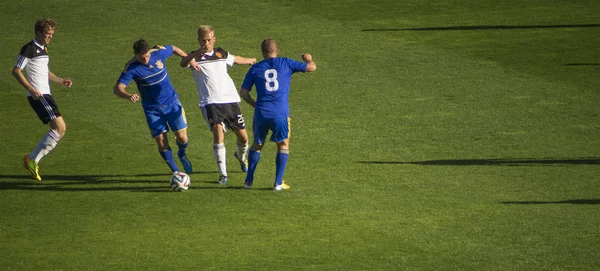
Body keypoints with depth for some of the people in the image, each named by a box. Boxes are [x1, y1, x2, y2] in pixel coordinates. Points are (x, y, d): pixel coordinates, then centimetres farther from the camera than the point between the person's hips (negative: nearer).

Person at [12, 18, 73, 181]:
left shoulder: (43, 49, 18)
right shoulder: (29, 49, -10)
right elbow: (16, 71, -13)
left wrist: (61, 81, 16)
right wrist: (31, 89, -22)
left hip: (45, 95, 10)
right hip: (38, 95, -10)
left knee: (60, 129, 8)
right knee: (60, 127, -16)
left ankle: (32, 160, 11)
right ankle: (32, 160, -11)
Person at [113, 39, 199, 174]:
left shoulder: (159, 52, -14)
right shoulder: (131, 68, -21)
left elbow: (173, 49, 10)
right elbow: (117, 88, -30)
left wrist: (189, 60, 7)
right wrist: (129, 96, -50)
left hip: (171, 101, 1)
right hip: (152, 108, -1)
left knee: (182, 137, -4)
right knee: (161, 141, -4)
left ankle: (182, 154, 32)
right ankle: (175, 171, 16)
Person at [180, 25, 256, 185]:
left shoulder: (221, 54, 12)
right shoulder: (195, 56, -3)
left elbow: (235, 59, 34)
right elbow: (183, 63, -26)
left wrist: (251, 61, 50)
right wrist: (194, 55, -46)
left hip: (230, 100, 4)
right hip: (211, 102, -4)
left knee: (243, 137, 7)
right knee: (218, 132, -24)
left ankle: (241, 157, 42)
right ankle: (222, 174, -16)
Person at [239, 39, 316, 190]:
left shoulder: (255, 69, 10)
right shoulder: (285, 64, 6)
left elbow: (243, 93, 9)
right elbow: (312, 67, 9)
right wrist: (308, 59, 32)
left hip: (261, 113, 2)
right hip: (280, 113, -2)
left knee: (257, 144, 21)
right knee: (283, 145, 14)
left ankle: (249, 180, 18)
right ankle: (278, 182, 5)